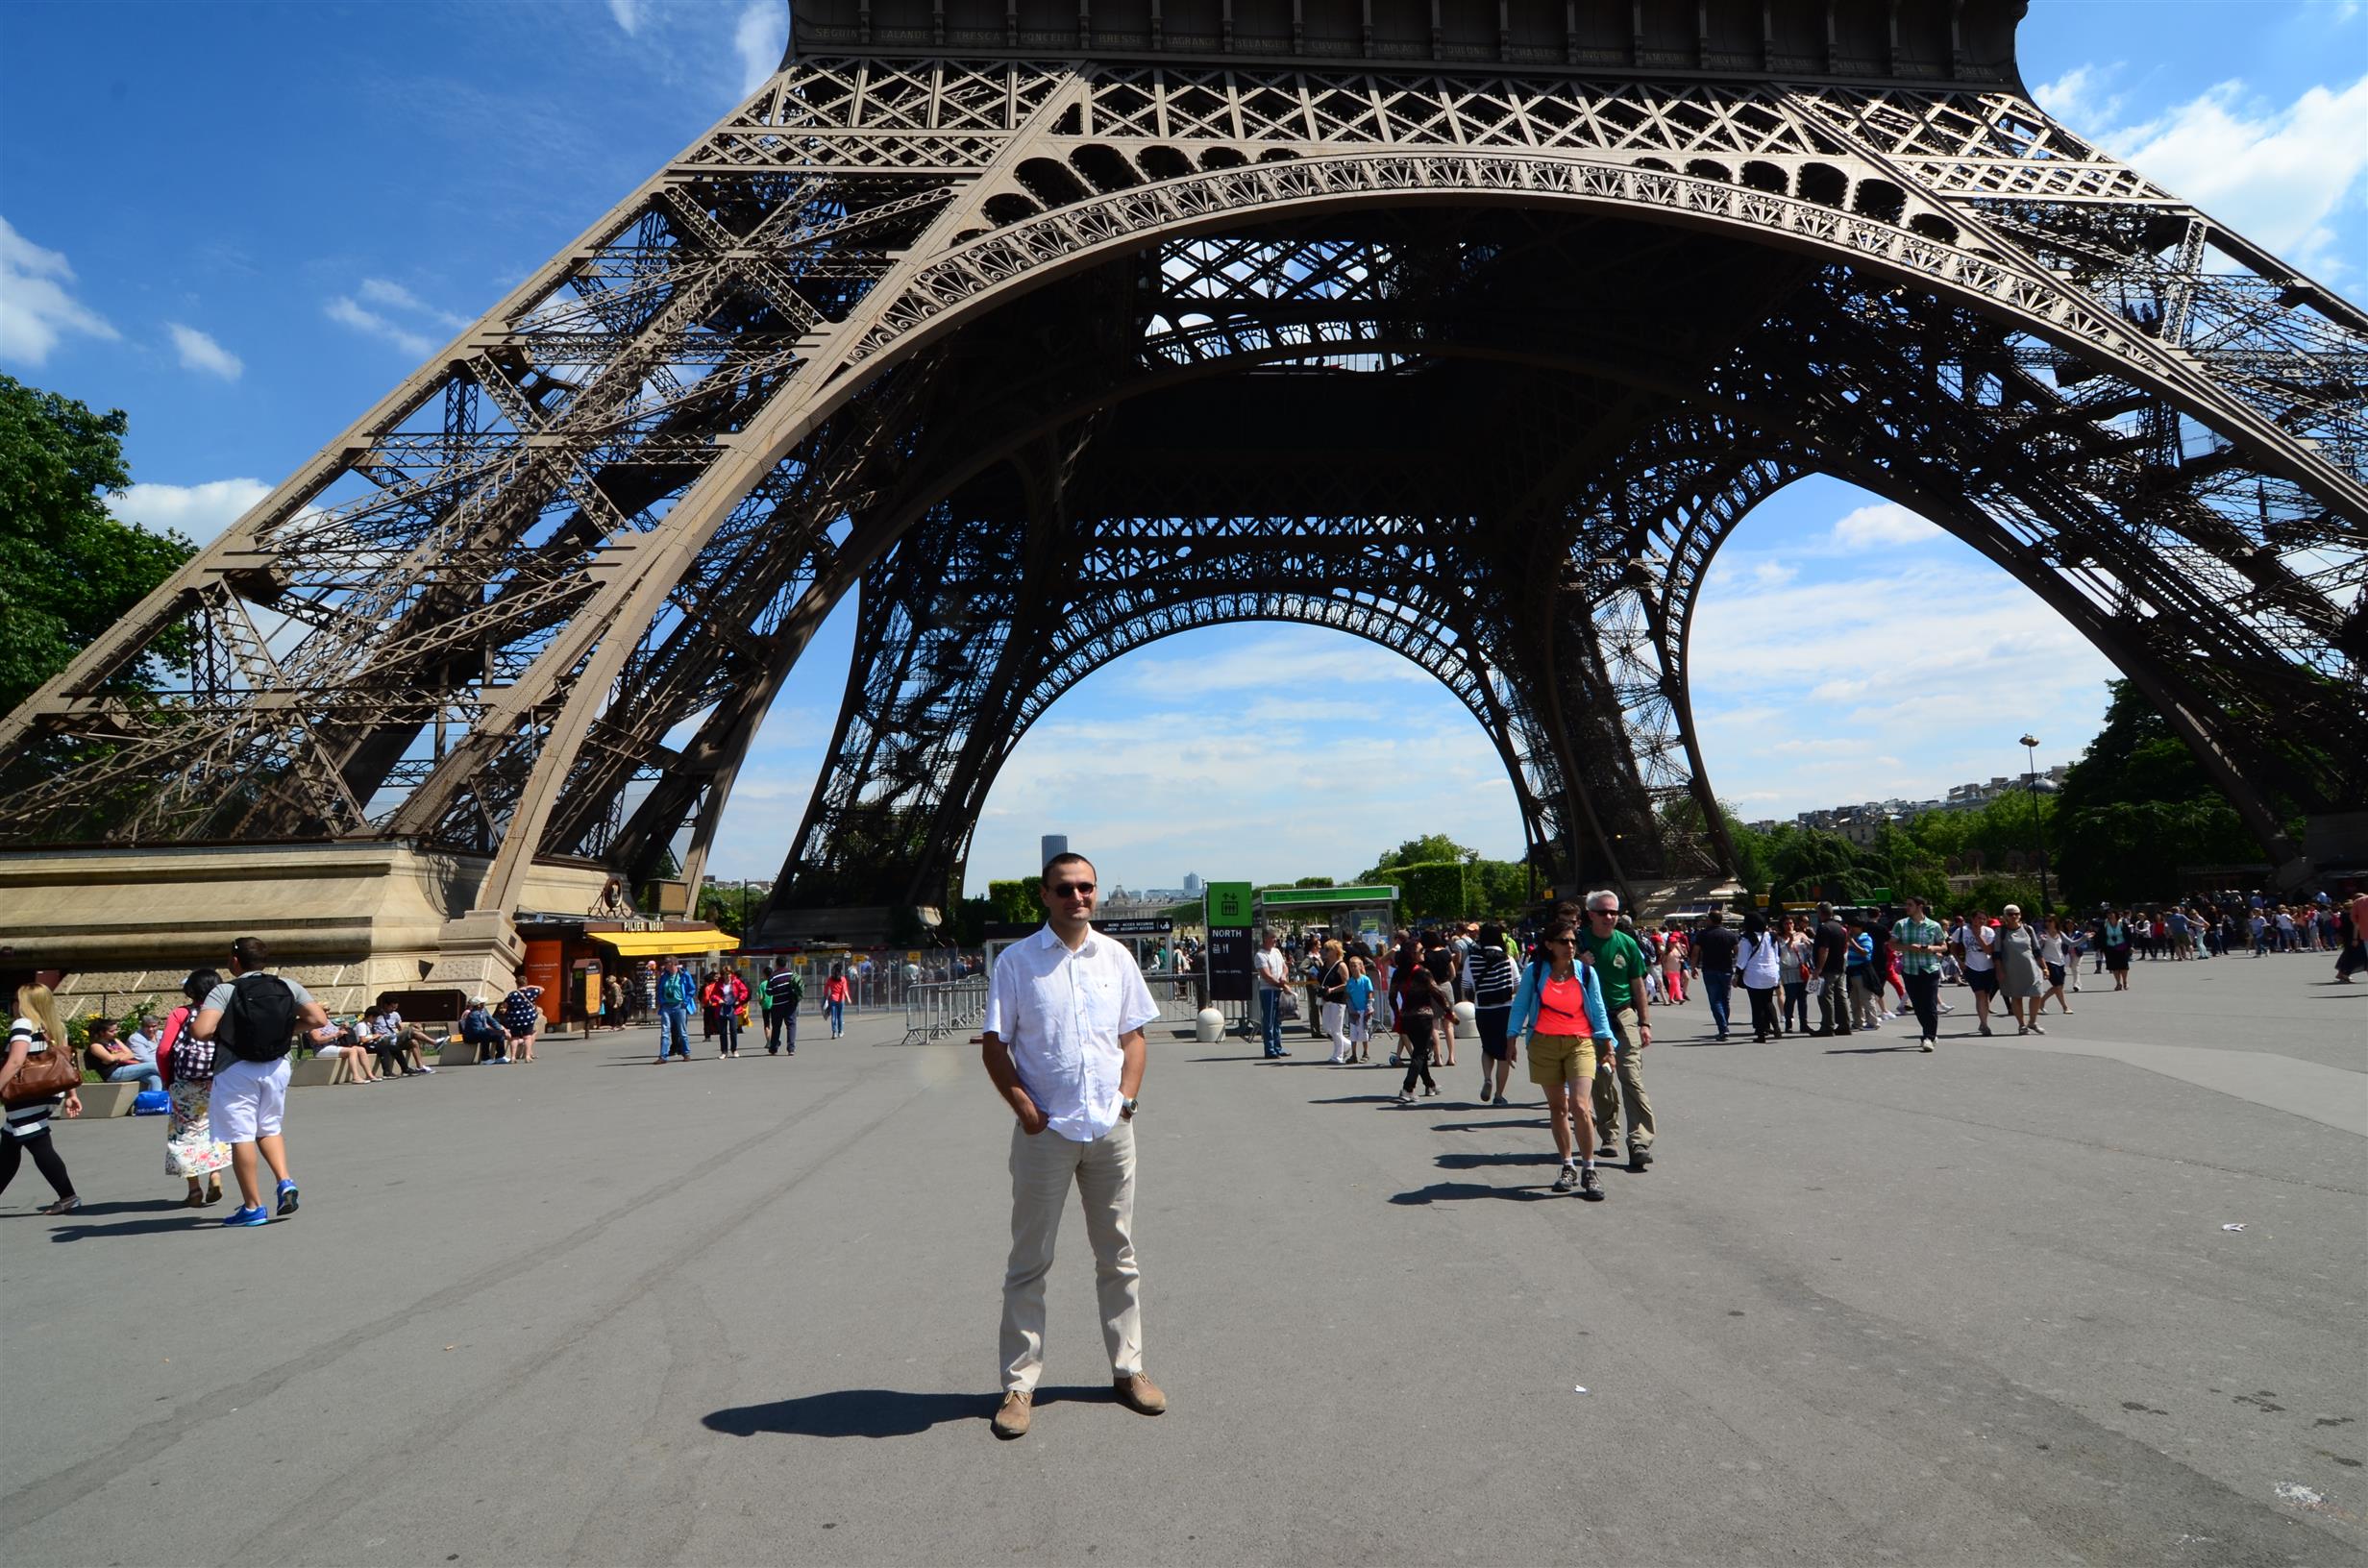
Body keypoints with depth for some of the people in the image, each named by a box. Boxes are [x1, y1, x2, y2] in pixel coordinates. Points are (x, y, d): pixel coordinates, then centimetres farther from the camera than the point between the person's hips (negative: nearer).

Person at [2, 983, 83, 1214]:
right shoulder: (56, 1027, 13)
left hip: (28, 1097, -8)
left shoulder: (23, 1025, -9)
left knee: (39, 1147, -4)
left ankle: (68, 1197, -5)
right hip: (50, 1093, 8)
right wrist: (71, 1095, 17)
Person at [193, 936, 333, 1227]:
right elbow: (319, 1020, -3)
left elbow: (201, 1031, -21)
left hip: (237, 1070, -4)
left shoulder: (224, 991, -9)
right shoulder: (288, 987, 3)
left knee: (241, 1135, 4)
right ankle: (285, 1181, 6)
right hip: (276, 1067, 4)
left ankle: (253, 1206, 9)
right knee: (269, 1127, 23)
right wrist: (285, 1026, 10)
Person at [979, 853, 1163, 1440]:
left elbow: (1134, 1036, 13)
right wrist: (1024, 1108, -12)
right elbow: (994, 1045, -3)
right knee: (1029, 1260, 5)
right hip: (1046, 1129, -3)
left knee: (1118, 1253, 13)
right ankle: (1019, 1385, 16)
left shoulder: (1115, 957, 7)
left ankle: (1128, 1369, 27)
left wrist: (1127, 1096, 0)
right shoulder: (1016, 962, -4)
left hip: (1112, 1128, 3)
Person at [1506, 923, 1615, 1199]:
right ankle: (1568, 1167, 22)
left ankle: (1589, 1171, -2)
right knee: (1557, 1107, 9)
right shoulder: (1534, 972, -2)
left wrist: (1608, 1046, 4)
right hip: (1544, 1044, 1)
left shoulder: (1586, 972, 0)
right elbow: (1520, 1006, 6)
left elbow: (1598, 1011, 7)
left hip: (1580, 1044, -1)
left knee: (1579, 1106, -14)